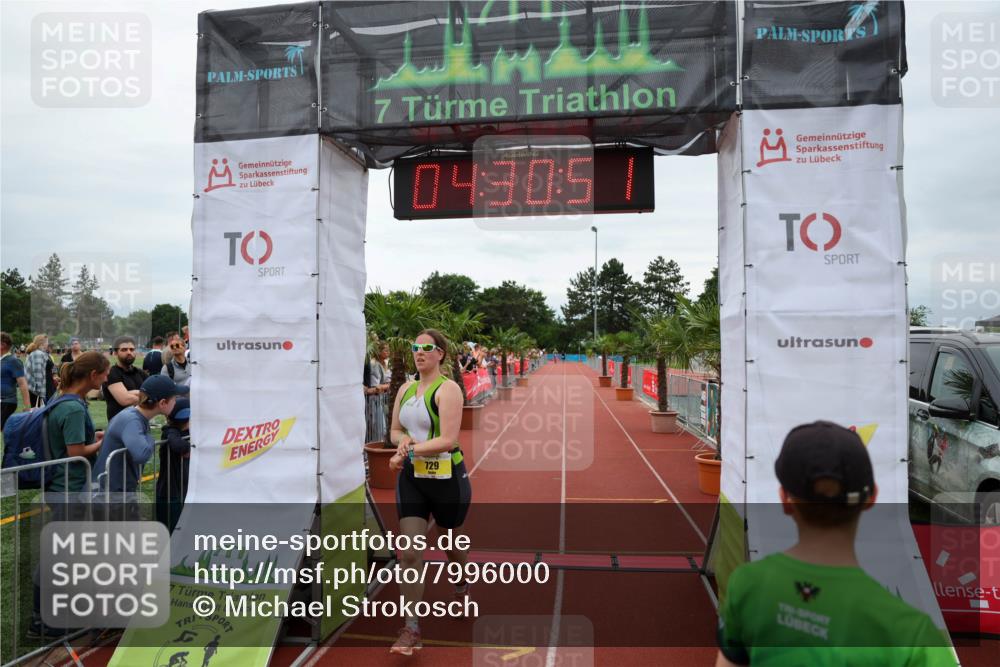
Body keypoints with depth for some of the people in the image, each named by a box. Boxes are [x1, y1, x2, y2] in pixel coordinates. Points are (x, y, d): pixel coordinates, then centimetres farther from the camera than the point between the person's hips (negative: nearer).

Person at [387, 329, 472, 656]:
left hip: (447, 479, -5)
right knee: (409, 552, -4)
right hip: (411, 478, 5)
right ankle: (411, 629, 6)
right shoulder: (405, 390, 7)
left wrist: (411, 451, -24)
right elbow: (395, 430, 15)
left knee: (450, 543, 18)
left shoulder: (447, 389, -14)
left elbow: (448, 440, -23)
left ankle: (462, 588, 50)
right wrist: (403, 440, -7)